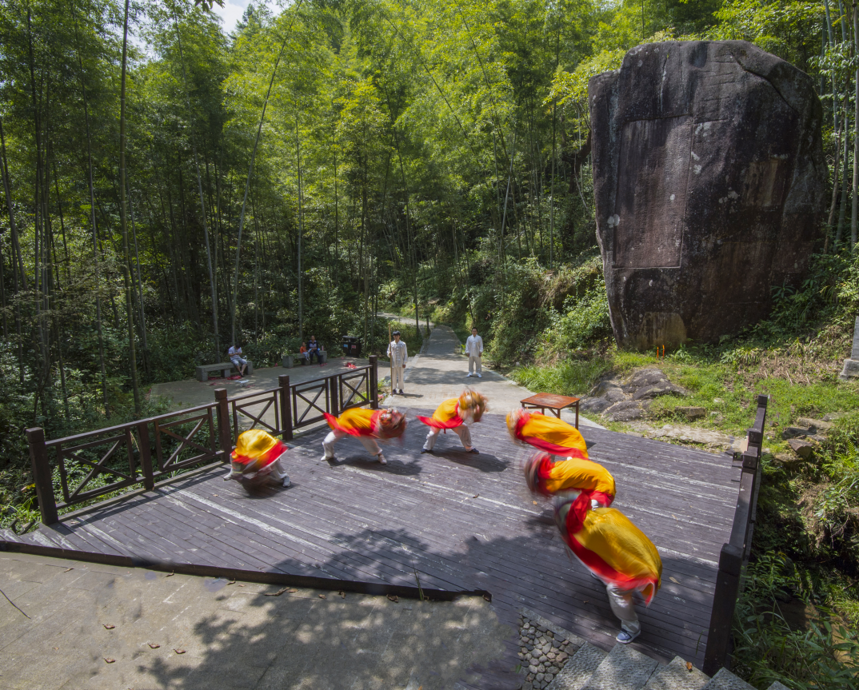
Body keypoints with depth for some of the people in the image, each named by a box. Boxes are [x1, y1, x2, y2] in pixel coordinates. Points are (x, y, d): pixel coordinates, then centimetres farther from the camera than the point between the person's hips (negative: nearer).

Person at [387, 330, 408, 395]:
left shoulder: (403, 344, 2)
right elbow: (388, 352, 12)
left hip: (400, 363, -1)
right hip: (393, 363, 1)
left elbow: (405, 354, 3)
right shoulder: (391, 344, 5)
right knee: (393, 376, 5)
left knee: (400, 376, 3)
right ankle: (394, 389, 14)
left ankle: (400, 389, 12)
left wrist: (404, 363, -2)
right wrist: (389, 354, -13)